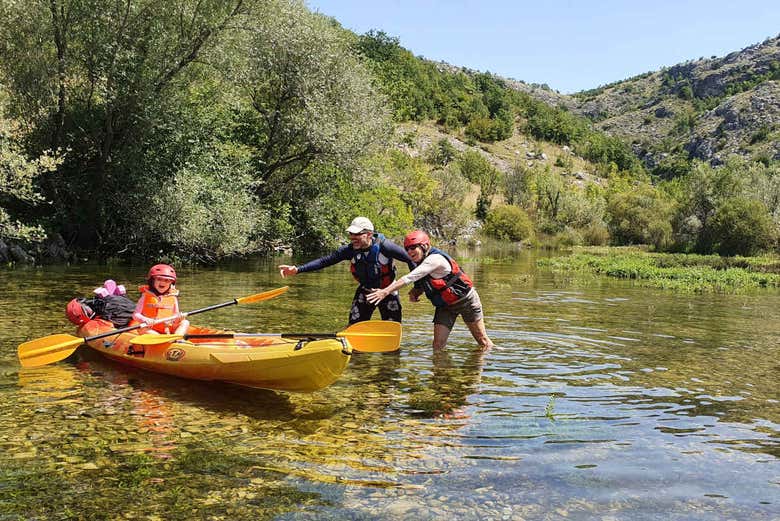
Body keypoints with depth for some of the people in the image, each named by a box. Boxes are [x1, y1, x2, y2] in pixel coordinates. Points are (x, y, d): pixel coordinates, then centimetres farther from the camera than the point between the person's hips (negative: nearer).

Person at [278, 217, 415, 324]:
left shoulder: (383, 246, -29)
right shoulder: (350, 250, -18)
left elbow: (410, 259, -20)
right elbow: (325, 260, -19)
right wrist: (297, 269, -30)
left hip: (387, 292, -3)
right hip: (365, 291, 3)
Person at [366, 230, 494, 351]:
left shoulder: (435, 259, -27)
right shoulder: (421, 264, -1)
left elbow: (409, 278, -35)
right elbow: (422, 284, 14)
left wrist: (386, 291, -39)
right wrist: (415, 292, -10)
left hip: (466, 300, -7)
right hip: (445, 305, 7)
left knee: (482, 341, 6)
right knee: (438, 344, -5)